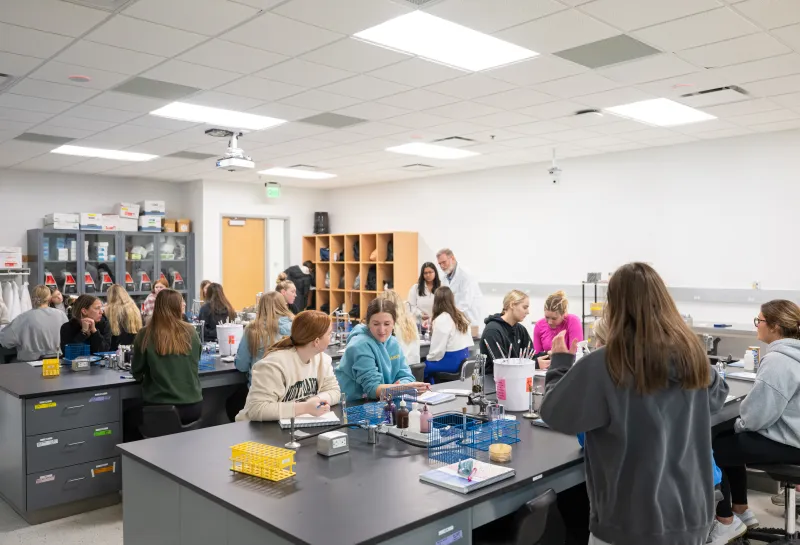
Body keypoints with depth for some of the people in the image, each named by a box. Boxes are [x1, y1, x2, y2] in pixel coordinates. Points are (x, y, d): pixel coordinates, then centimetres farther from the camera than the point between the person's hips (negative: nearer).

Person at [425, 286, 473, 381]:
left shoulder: (441, 320, -17)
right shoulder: (461, 316, 8)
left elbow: (438, 348, -18)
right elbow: (468, 341, 12)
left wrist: (429, 359, 0)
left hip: (450, 361, -8)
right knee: (426, 363, 19)